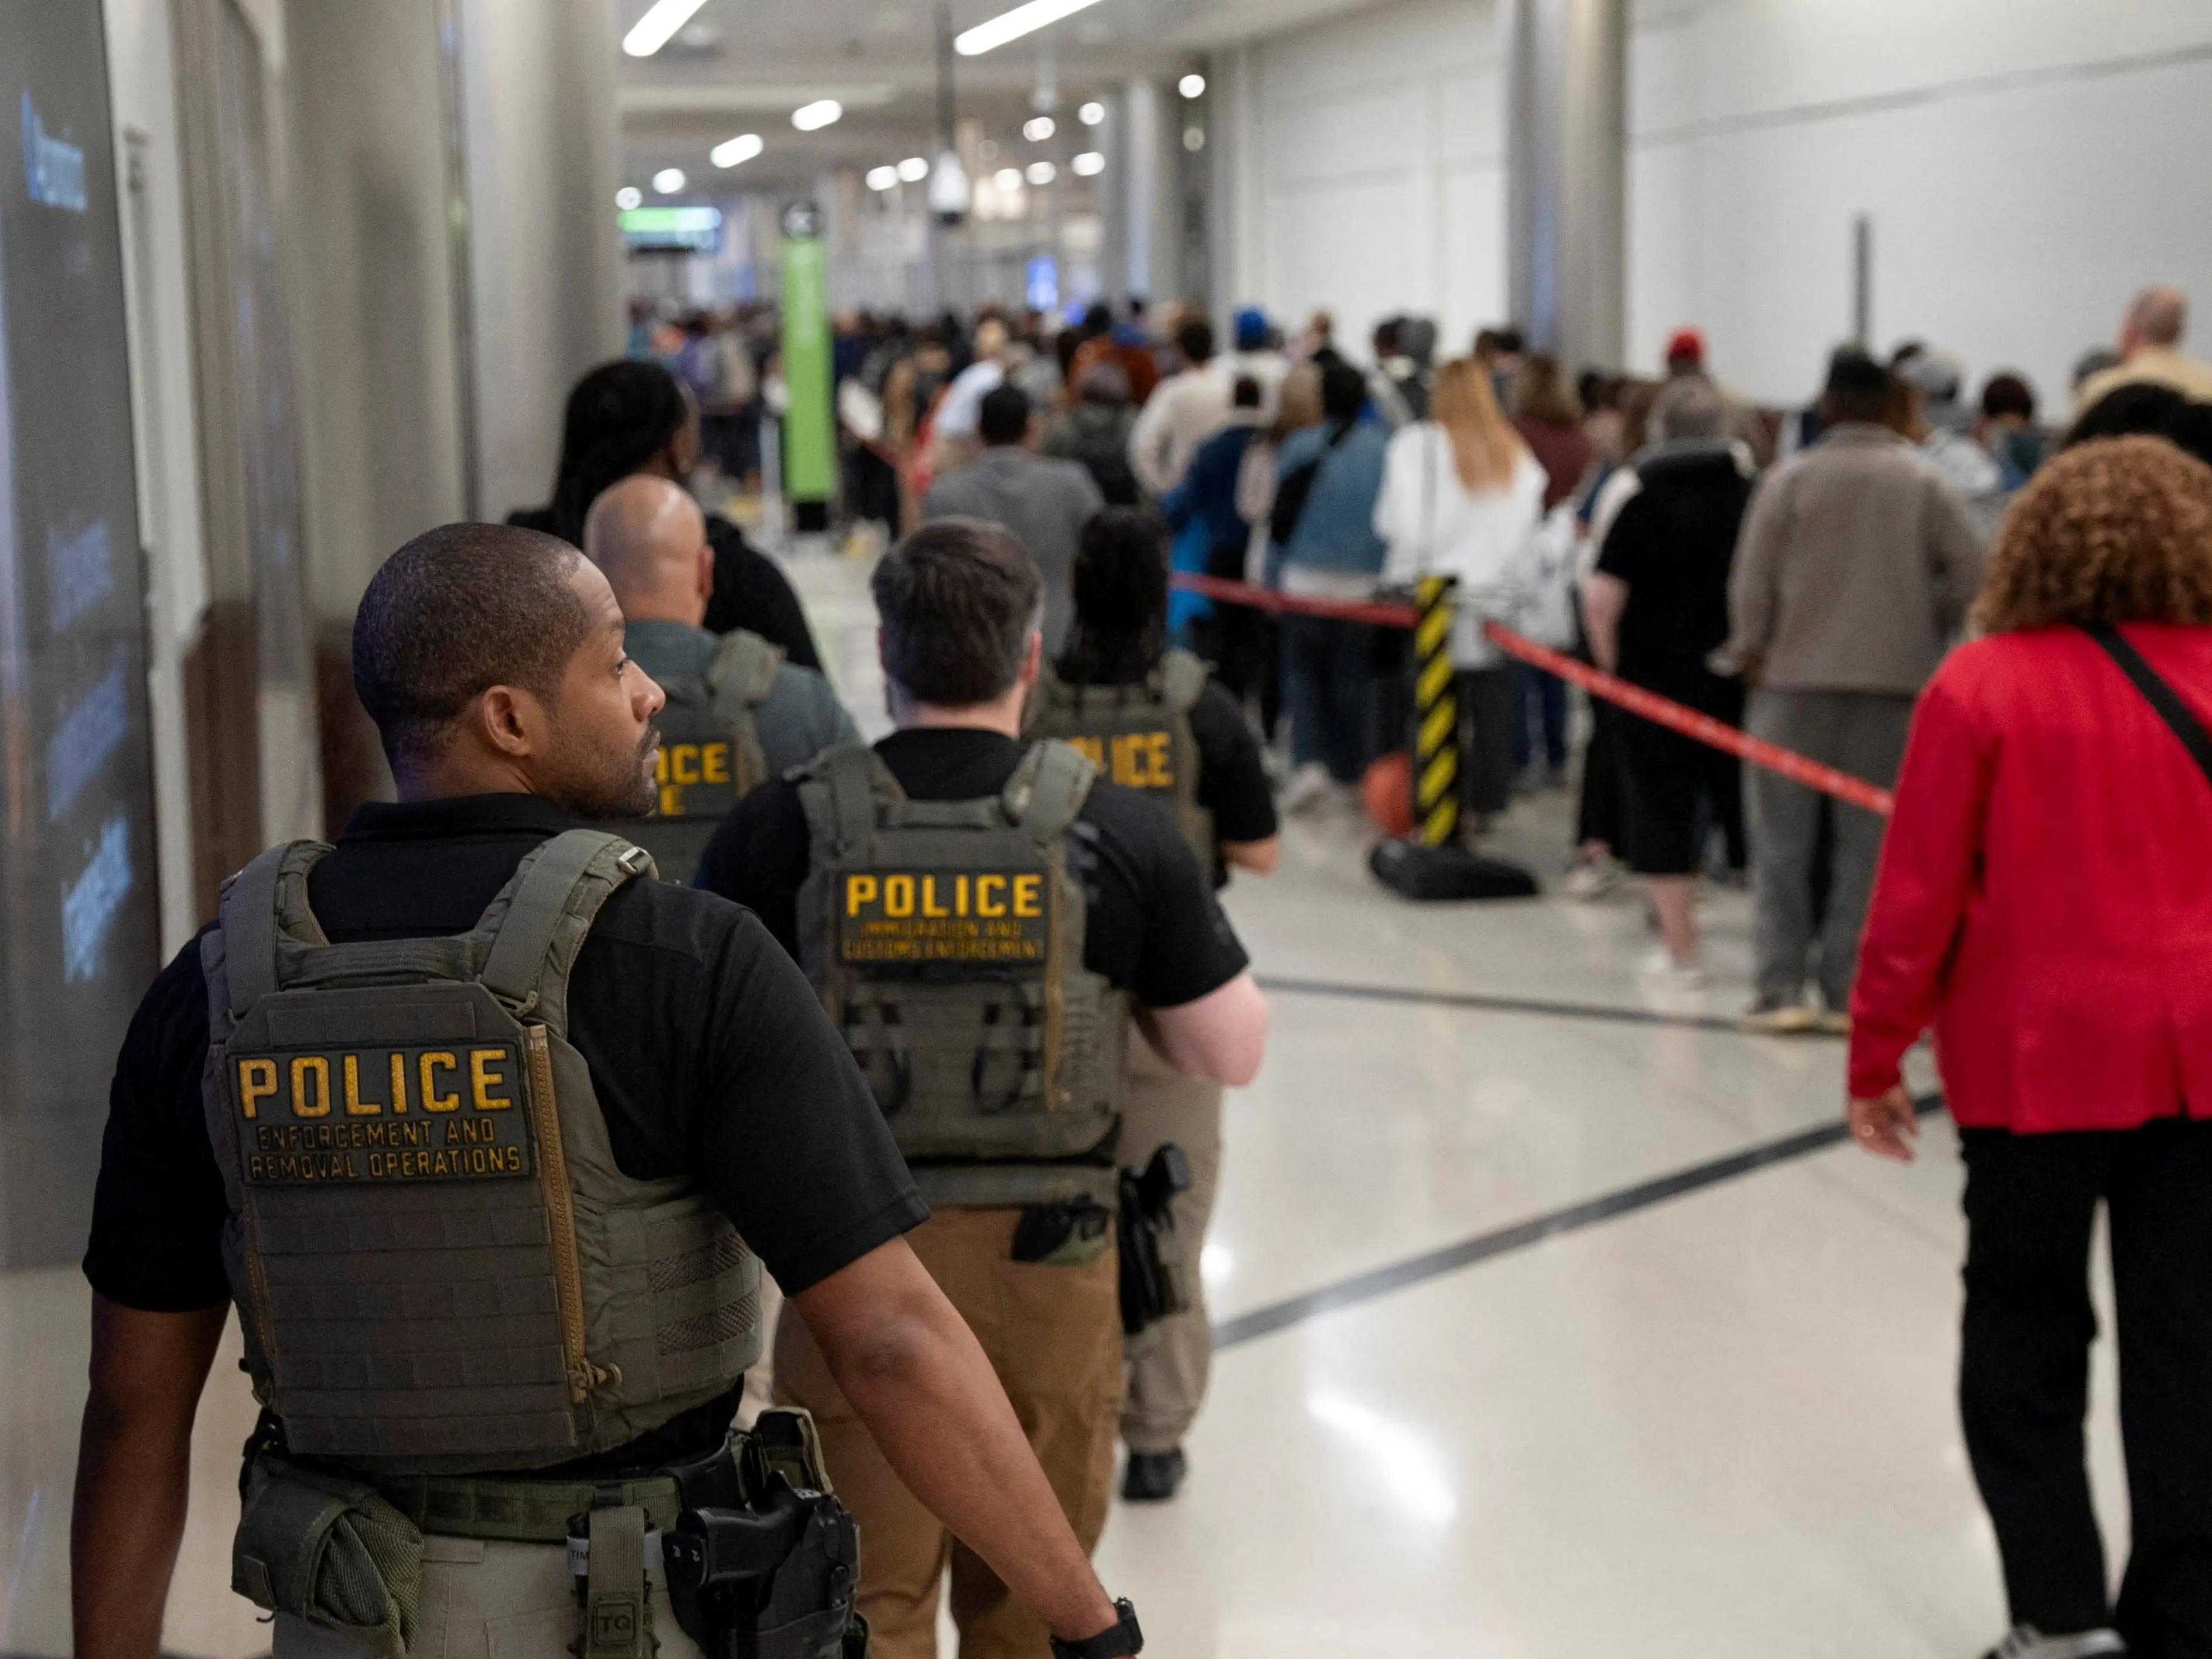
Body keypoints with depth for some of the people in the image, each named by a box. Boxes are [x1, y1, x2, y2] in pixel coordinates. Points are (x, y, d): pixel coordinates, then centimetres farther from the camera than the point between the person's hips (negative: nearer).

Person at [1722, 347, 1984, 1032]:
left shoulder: (1792, 477, -5)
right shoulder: (1924, 483, 0)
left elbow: (1753, 578, -6)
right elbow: (1968, 568, -4)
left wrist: (1750, 649, 7)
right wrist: (1928, 629, 11)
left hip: (1797, 675, -1)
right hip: (1895, 677, 2)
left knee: (1783, 840, 6)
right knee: (1870, 840, 7)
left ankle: (1781, 987, 2)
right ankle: (1849, 991, 7)